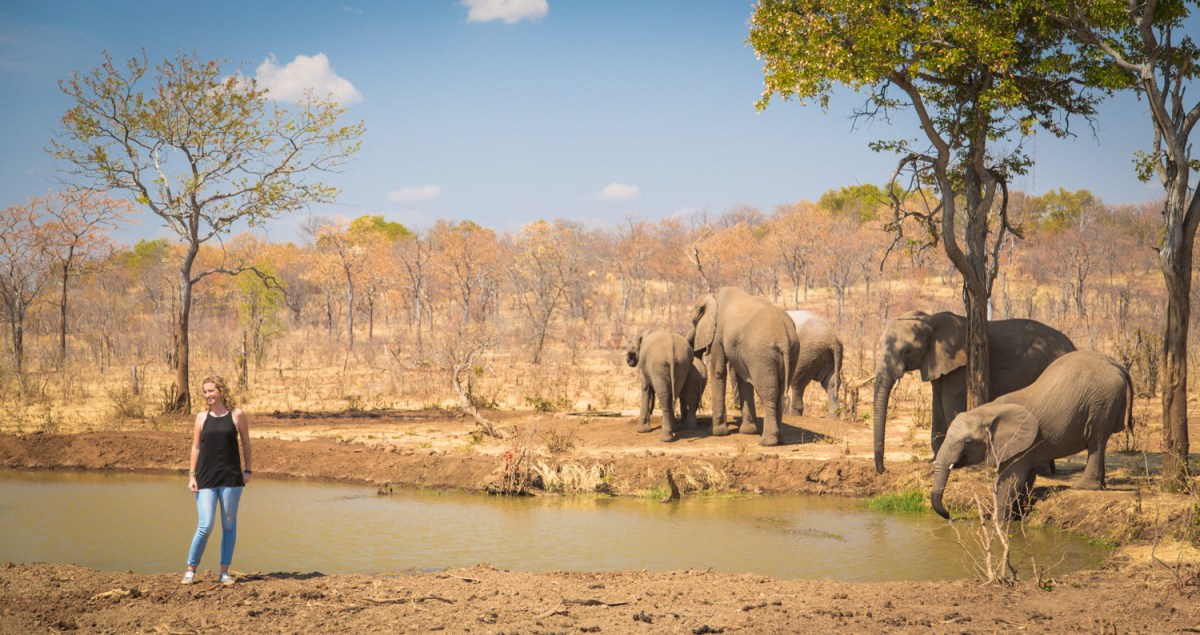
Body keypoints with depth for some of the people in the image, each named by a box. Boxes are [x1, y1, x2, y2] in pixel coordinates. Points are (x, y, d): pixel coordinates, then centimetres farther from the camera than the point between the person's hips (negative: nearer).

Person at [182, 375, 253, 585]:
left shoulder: (237, 415, 2)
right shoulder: (201, 418, 6)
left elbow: (246, 443, 9)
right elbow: (196, 447, 9)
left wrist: (247, 470, 5)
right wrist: (192, 475, 3)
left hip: (231, 478, 0)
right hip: (206, 479, 0)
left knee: (229, 525, 4)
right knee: (205, 526, -7)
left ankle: (224, 572, 12)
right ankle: (191, 569, 6)